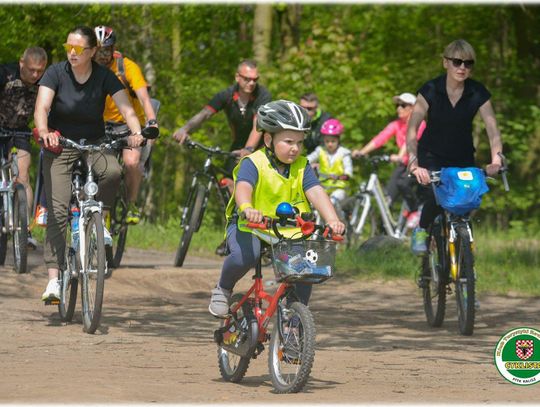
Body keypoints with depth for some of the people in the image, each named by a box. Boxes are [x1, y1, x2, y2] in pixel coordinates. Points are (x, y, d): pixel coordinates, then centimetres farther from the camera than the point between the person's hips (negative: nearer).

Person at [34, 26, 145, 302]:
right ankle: (53, 279, -13)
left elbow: (126, 108, -20)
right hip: (59, 145, -1)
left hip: (93, 143, 1)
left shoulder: (104, 77, -9)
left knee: (112, 171, -33)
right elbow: (41, 107, -25)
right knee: (57, 211, -12)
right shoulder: (56, 73, -12)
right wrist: (43, 131, -47)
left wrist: (137, 132, -41)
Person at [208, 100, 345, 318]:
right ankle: (223, 289, -2)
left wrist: (332, 220, -35)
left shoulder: (302, 167, -1)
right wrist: (247, 209, -58)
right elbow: (243, 187, -34)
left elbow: (316, 193, -16)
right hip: (247, 226, -4)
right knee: (245, 255, -35)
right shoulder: (253, 163, -14)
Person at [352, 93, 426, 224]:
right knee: (389, 195, -14)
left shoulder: (419, 123, -14)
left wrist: (399, 157, -51)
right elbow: (381, 138, -12)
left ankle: (415, 212, -8)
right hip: (405, 164, 6)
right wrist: (362, 151, -28)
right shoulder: (396, 124, 1)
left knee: (402, 182, -31)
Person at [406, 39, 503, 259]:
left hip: (463, 157, 3)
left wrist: (496, 160, -35)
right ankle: (421, 231, 4)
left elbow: (492, 129, -16)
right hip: (432, 156, -3)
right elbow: (412, 129, -20)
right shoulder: (431, 90, -16)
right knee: (434, 199, -27)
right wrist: (414, 163, -36)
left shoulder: (478, 93, -11)